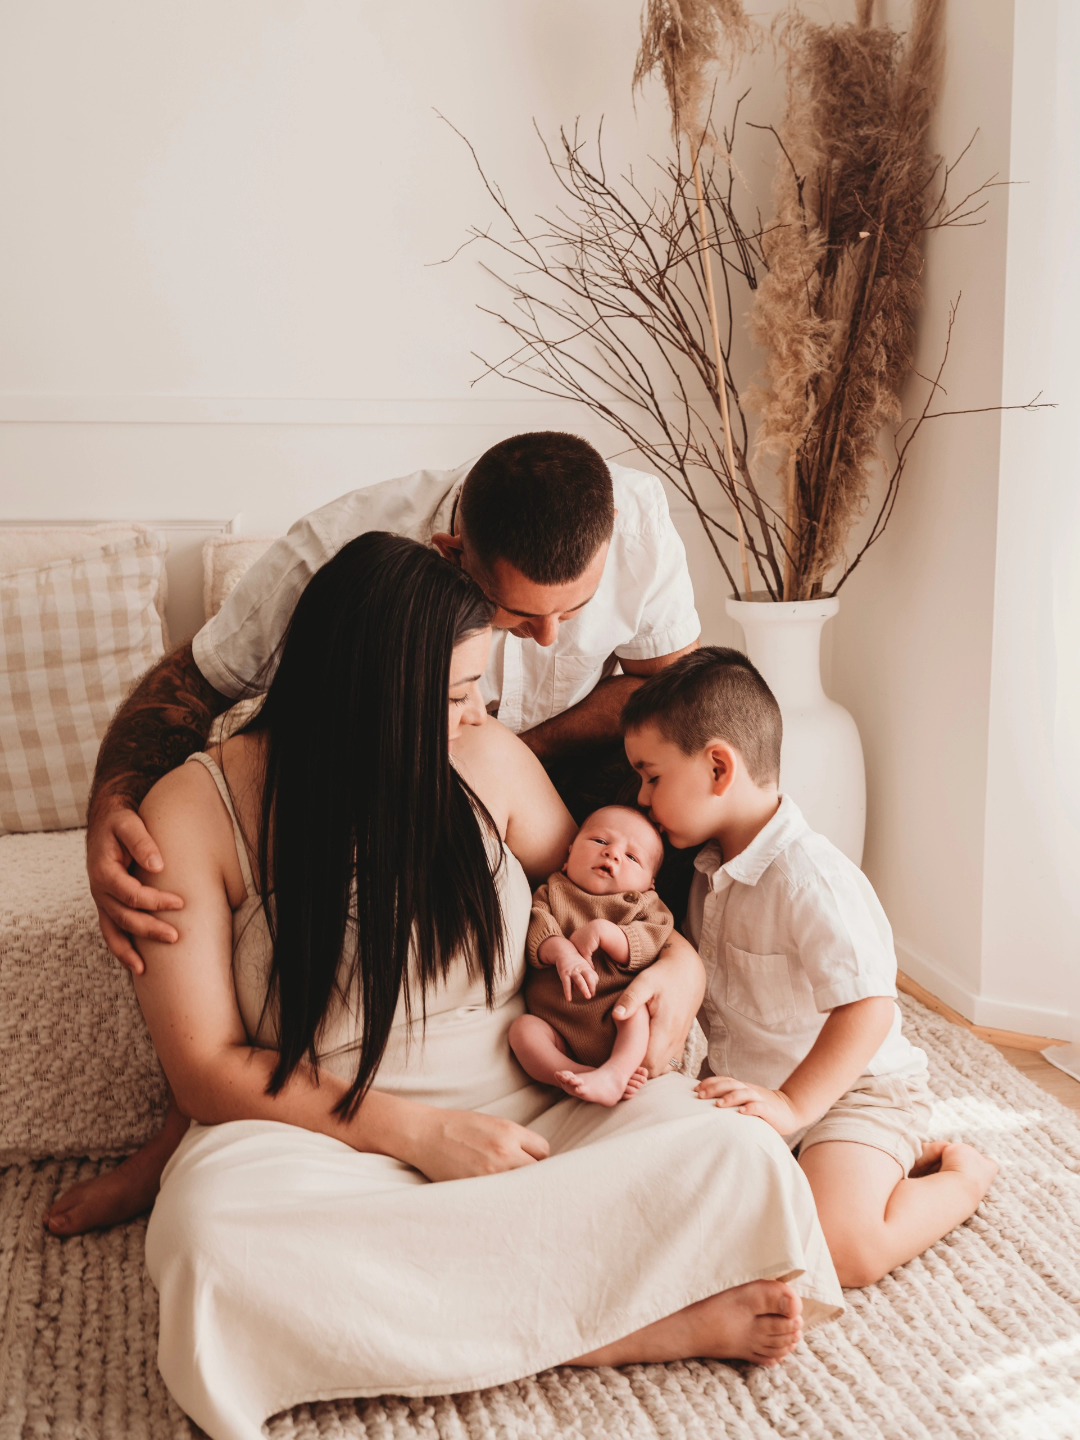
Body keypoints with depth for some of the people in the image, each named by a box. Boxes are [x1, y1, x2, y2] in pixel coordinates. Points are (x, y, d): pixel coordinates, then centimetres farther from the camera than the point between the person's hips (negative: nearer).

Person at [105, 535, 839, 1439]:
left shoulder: (489, 761, 1)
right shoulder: (195, 814, -7)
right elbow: (208, 1069, -8)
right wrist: (417, 1131, -18)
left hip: (534, 1122, 1)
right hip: (339, 1145, -1)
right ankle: (636, 1326, -26)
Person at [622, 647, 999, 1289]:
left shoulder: (810, 879, -25)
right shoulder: (712, 869, 5)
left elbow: (869, 1008, -28)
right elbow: (704, 972, 21)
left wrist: (791, 1104, -28)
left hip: (850, 1089, -10)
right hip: (759, 1089, 10)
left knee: (844, 1249, -28)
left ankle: (961, 1176, 5)